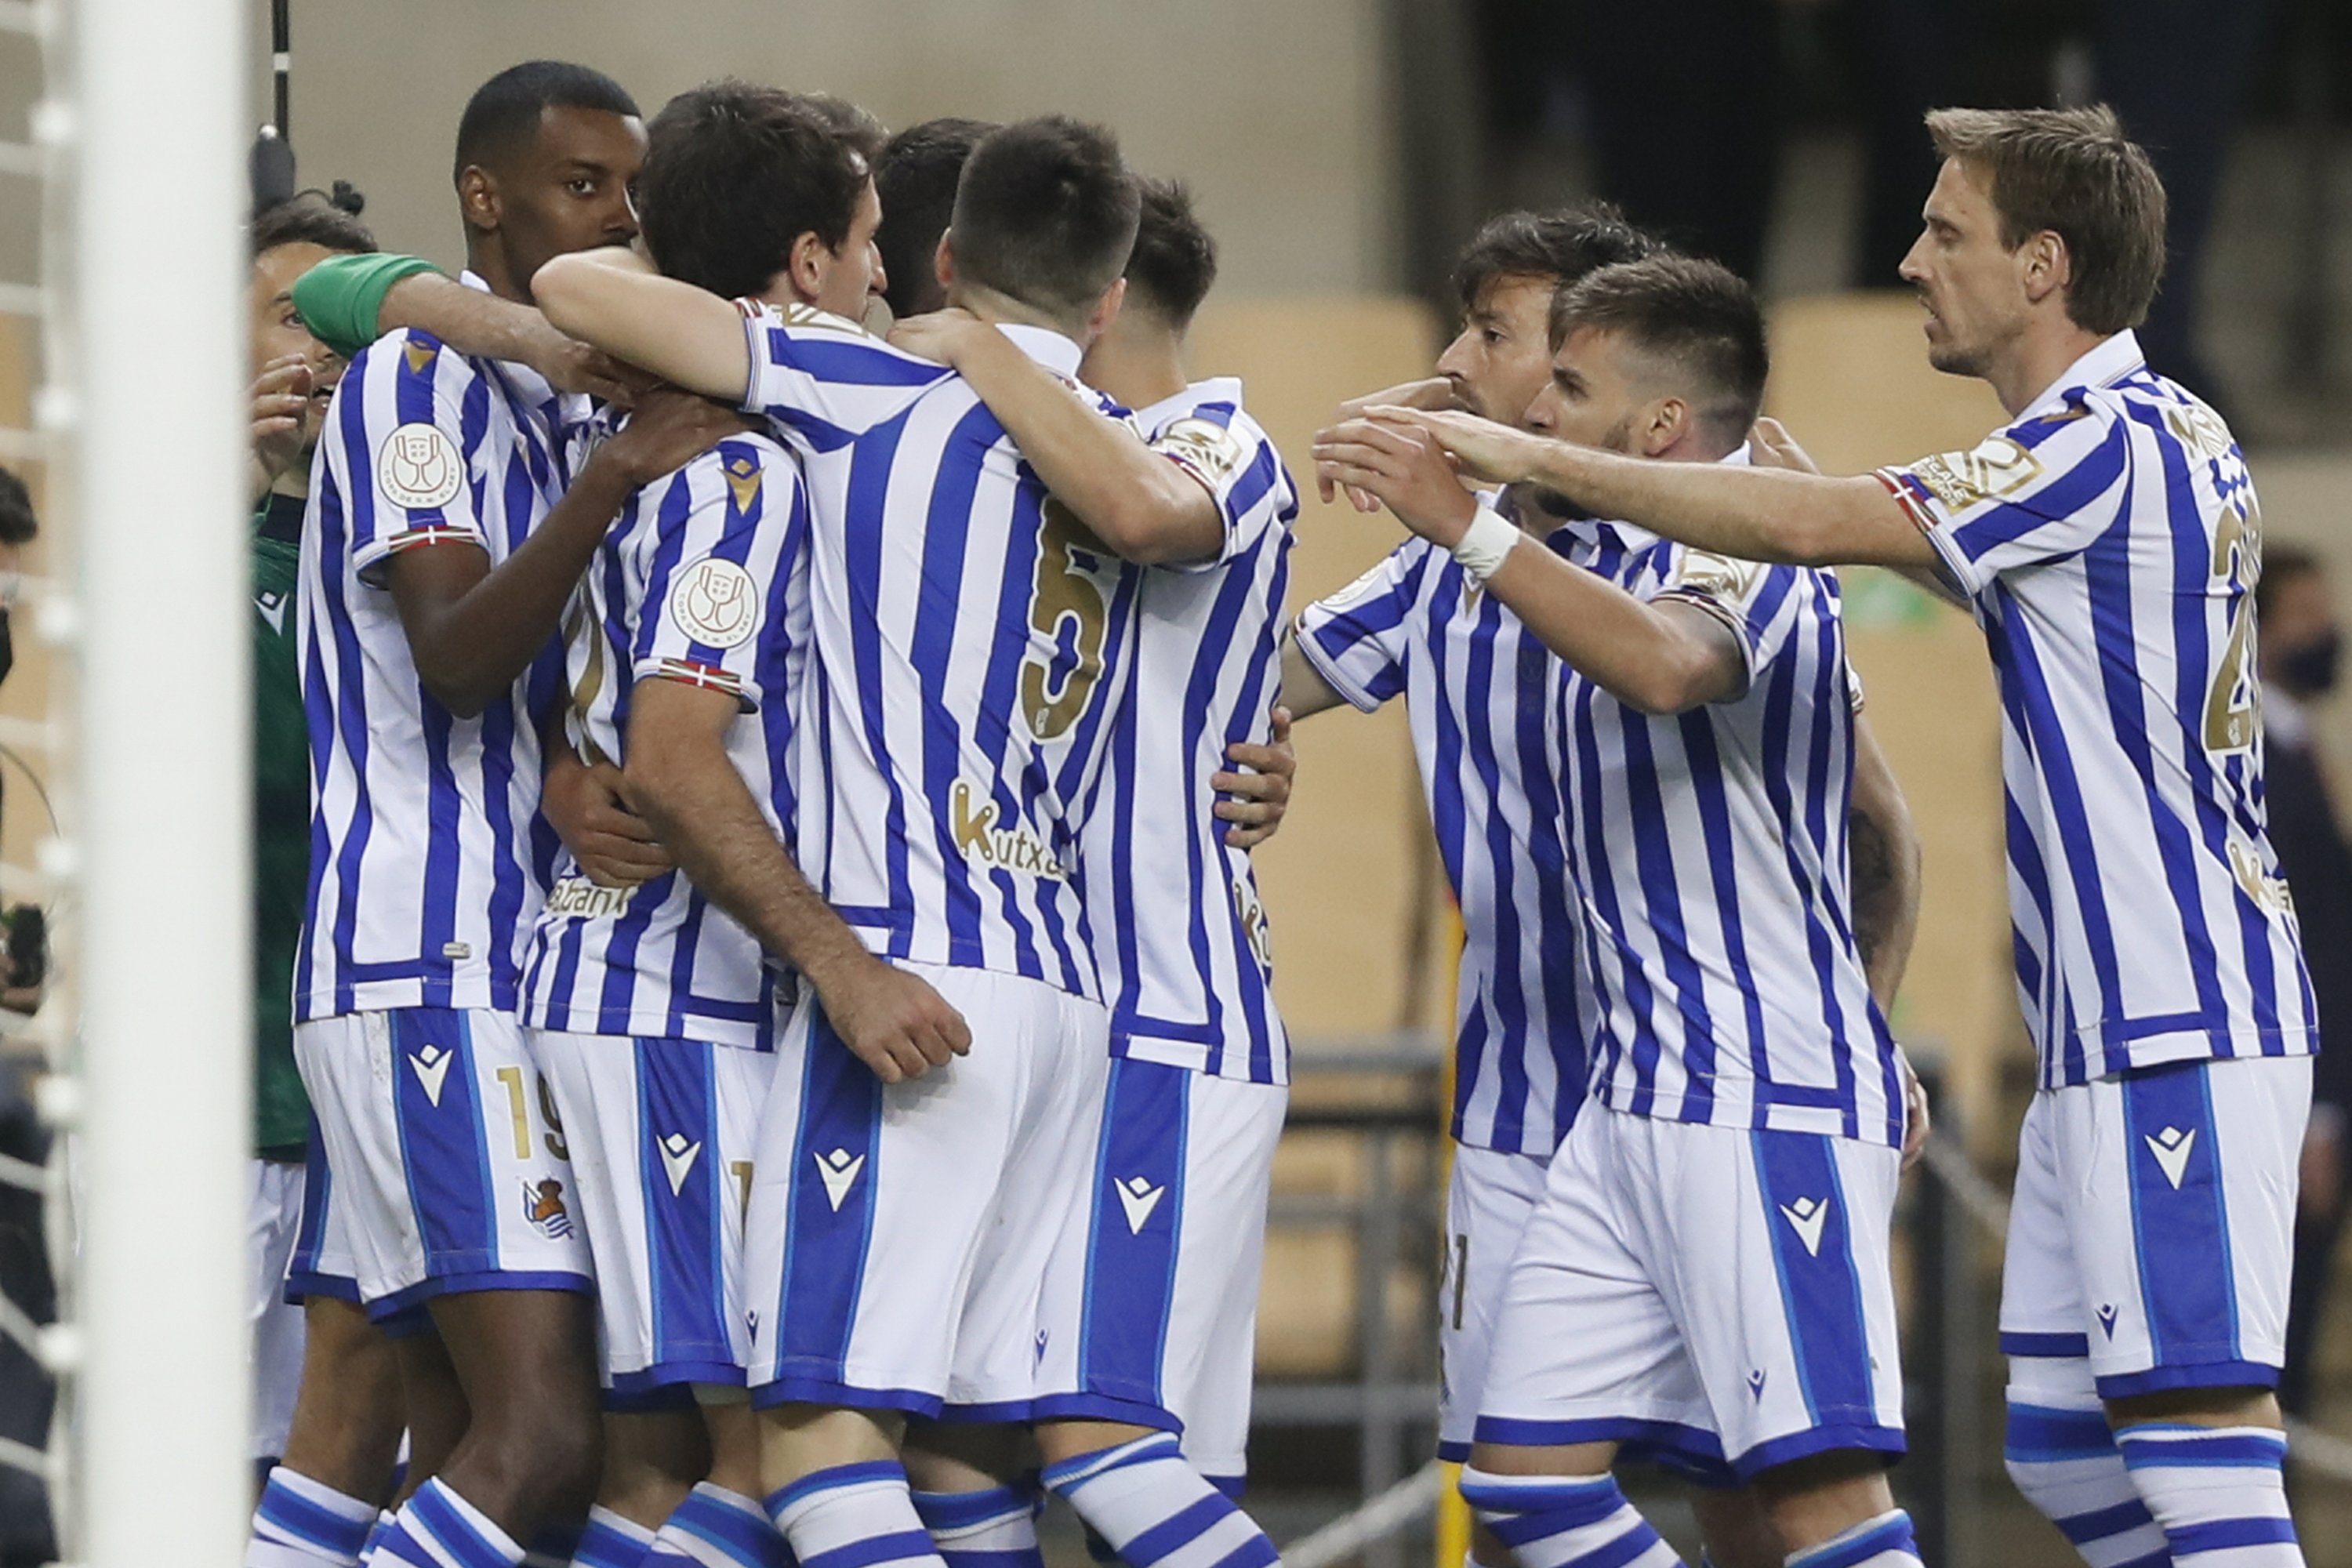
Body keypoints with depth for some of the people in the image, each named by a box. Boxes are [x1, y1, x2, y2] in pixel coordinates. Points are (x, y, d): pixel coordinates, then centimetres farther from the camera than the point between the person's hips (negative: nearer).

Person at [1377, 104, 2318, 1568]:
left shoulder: (2109, 442, -14)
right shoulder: (2179, 435, 17)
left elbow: (1814, 526, -19)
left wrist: (1536, 462, -14)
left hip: (2183, 1032, -10)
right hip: (2107, 1031, 10)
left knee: (2195, 1414, -13)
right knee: (2060, 1438, 9)